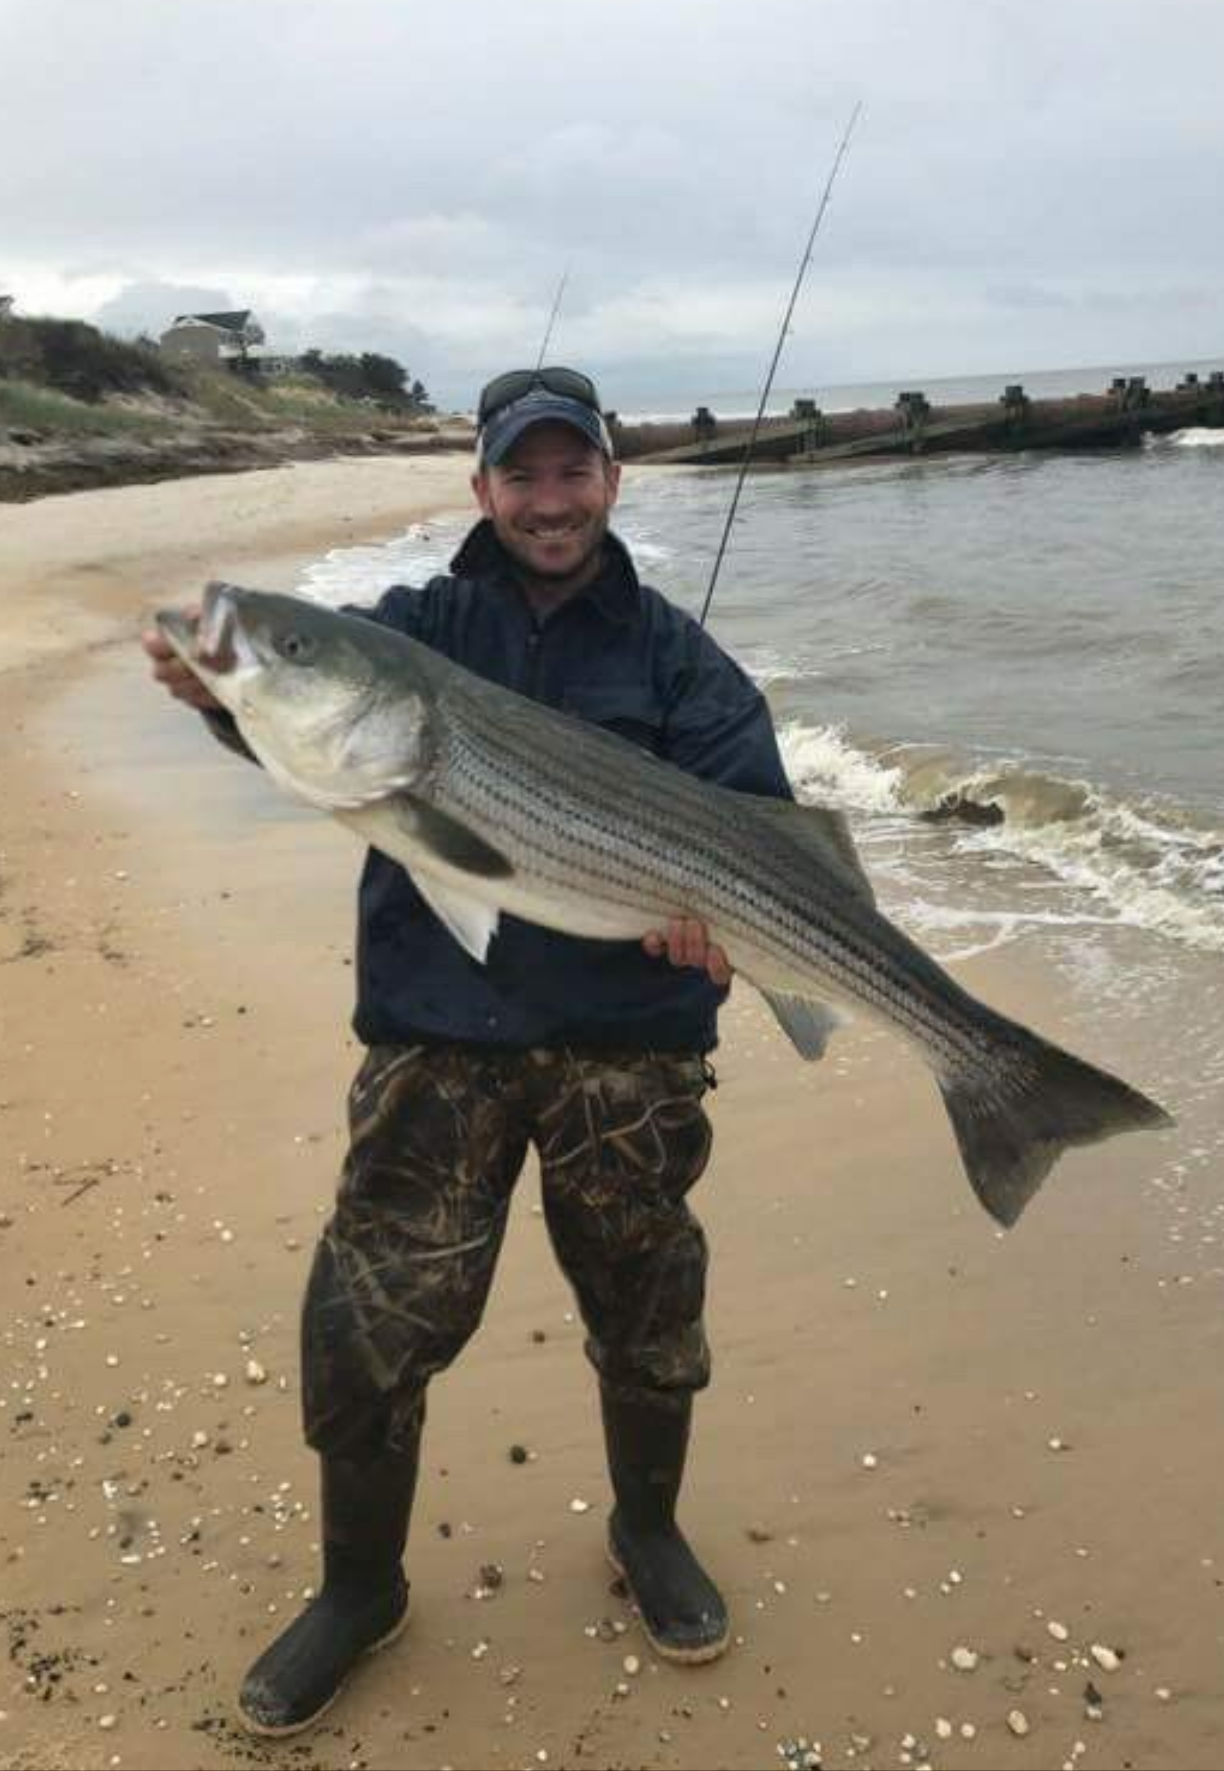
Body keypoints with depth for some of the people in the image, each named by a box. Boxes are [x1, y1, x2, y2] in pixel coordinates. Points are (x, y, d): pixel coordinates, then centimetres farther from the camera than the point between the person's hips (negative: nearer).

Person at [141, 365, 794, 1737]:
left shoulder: (671, 650, 5)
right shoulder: (413, 627, 5)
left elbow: (753, 802, -7)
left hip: (629, 1044, 1)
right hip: (436, 1041, 0)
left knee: (647, 1318, 15)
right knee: (366, 1328, 3)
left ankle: (649, 1532, 45)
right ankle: (359, 1589, 31)